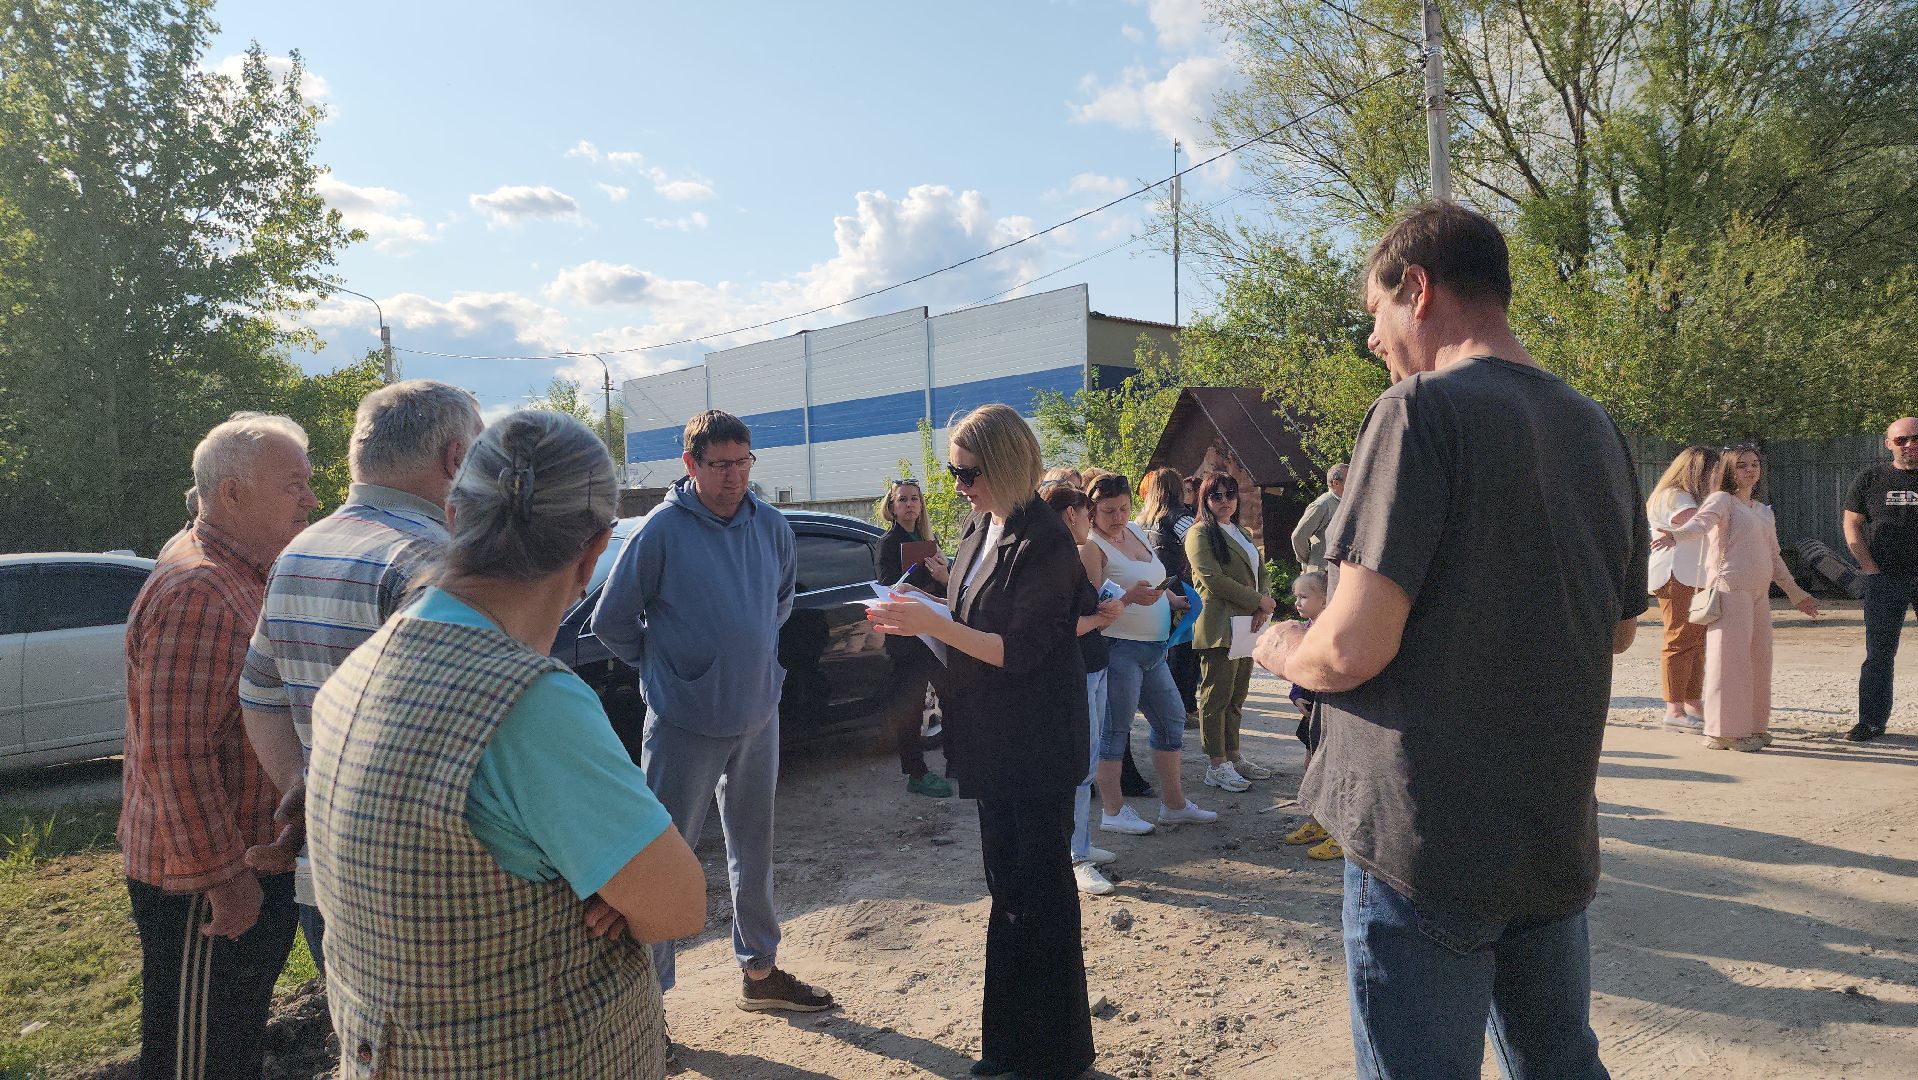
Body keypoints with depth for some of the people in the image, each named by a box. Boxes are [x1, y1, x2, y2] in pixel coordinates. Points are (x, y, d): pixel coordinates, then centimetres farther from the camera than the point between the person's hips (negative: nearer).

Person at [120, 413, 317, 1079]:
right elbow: (174, 754, -28)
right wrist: (223, 878, -23)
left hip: (253, 859, 10)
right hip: (204, 881, -10)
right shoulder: (197, 592, -25)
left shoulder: (244, 575, 9)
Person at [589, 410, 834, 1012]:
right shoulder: (663, 528, -14)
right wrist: (660, 668, 2)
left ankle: (759, 971, 33)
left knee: (753, 848, 17)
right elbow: (611, 619, -6)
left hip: (758, 717, 5)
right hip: (685, 724, -5)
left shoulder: (770, 525, 0)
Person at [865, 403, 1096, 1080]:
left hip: (1037, 745, -8)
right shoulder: (979, 528, 8)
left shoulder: (1045, 542, -18)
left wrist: (933, 623, -23)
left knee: (1039, 892, 3)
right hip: (993, 741, 9)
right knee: (1005, 887, 17)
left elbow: (1019, 650, -22)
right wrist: (916, 616, -2)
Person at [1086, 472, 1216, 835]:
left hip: (1153, 648, 9)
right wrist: (1129, 598, -34)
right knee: (1115, 730, 0)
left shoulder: (1136, 530, 12)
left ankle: (1174, 804, 27)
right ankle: (1112, 811, 12)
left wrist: (1174, 600, 14)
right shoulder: (1092, 546, -14)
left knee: (1171, 720, 14)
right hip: (1118, 649, -9)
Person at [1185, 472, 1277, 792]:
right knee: (1216, 697, -4)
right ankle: (1217, 766, 2)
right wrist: (1257, 600, -13)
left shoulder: (1241, 534, 22)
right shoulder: (1200, 534, -6)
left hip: (1246, 625, 9)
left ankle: (1234, 756, 23)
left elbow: (1260, 571, 17)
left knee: (1237, 696, 14)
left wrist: (1264, 606, -3)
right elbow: (1212, 578, -16)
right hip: (1219, 627, -9)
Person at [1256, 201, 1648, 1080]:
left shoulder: (1421, 410, -16)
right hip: (1558, 834, 7)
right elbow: (1618, 630, 18)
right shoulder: (1596, 429, 7)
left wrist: (1283, 650, -2)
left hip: (1431, 843, -7)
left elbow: (1353, 649, -23)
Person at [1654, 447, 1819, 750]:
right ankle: (1725, 731, -5)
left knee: (1759, 657, 9)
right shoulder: (1722, 499, -2)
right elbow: (1702, 521, -24)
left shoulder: (1764, 511, 22)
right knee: (1731, 656, -9)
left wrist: (1795, 593, 29)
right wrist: (1675, 535, -45)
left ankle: (1752, 726, 20)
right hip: (1730, 587, -8)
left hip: (1759, 592, 8)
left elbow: (1774, 557, 28)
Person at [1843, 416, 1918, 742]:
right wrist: (1871, 568, -3)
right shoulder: (1871, 479, 5)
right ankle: (1871, 721, 10)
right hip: (1885, 580, 0)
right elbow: (1852, 524, 6)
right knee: (1878, 653, 4)